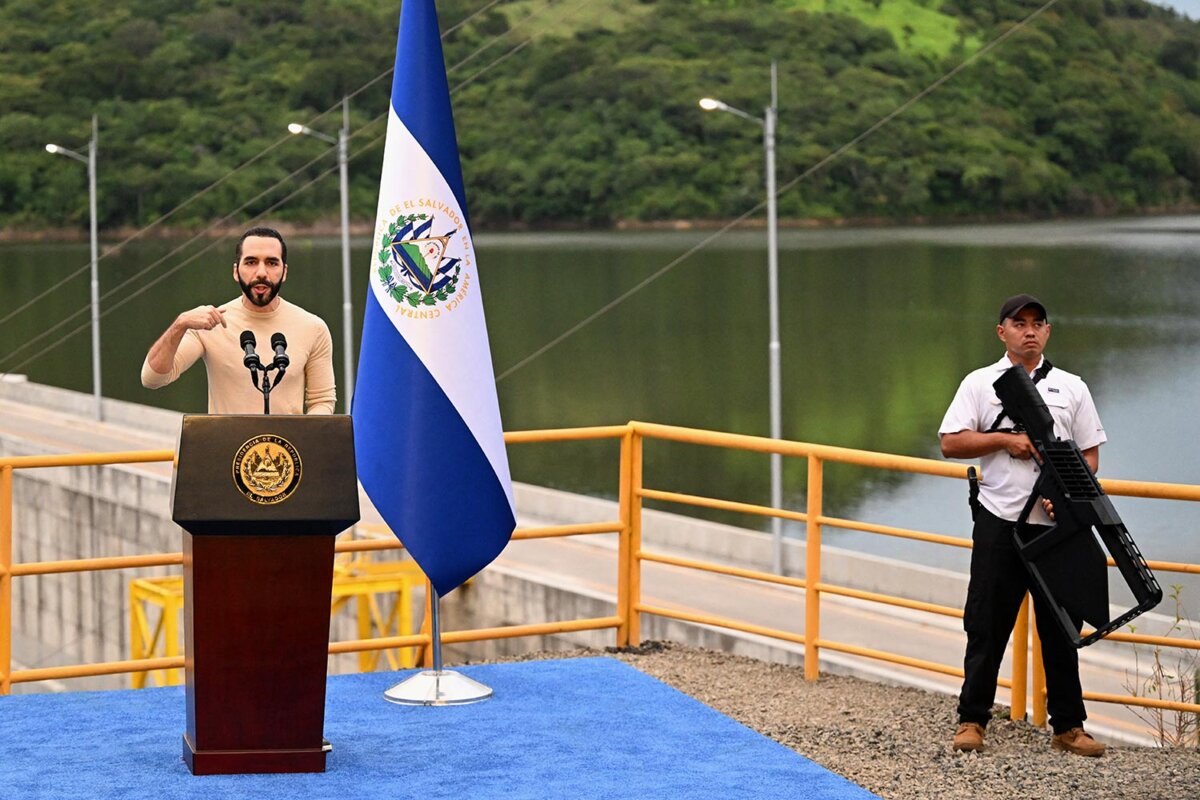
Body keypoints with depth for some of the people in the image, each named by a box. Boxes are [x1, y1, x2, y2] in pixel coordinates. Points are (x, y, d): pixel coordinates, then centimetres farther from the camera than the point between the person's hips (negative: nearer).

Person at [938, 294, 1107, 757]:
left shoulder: (1071, 388, 11)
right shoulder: (980, 384, 6)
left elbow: (1090, 454, 9)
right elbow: (950, 443, -1)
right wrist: (1005, 440, -11)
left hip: (1058, 525, 2)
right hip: (999, 523, -1)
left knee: (1060, 626, 5)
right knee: (986, 625, 2)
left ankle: (1068, 726, 12)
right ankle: (972, 720, 10)